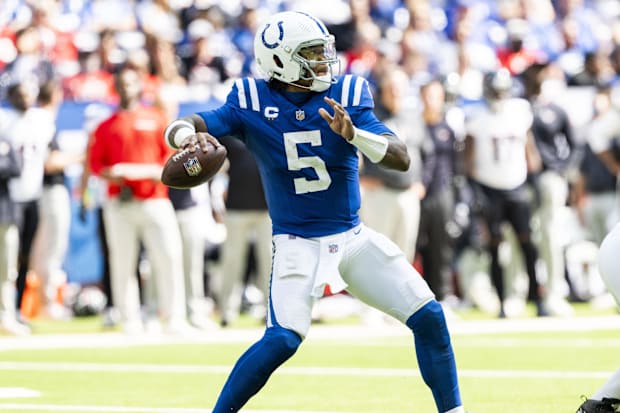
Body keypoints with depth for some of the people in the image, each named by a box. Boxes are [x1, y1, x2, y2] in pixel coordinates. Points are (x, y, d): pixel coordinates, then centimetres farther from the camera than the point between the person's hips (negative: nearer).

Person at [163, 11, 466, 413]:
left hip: (354, 238, 3)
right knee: (283, 339, -22)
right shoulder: (251, 101, -8)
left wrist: (353, 133, -32)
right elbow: (178, 128, -16)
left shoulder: (348, 95, -6)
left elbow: (402, 158, -14)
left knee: (429, 317, -2)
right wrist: (187, 135, -41)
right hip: (297, 243, -3)